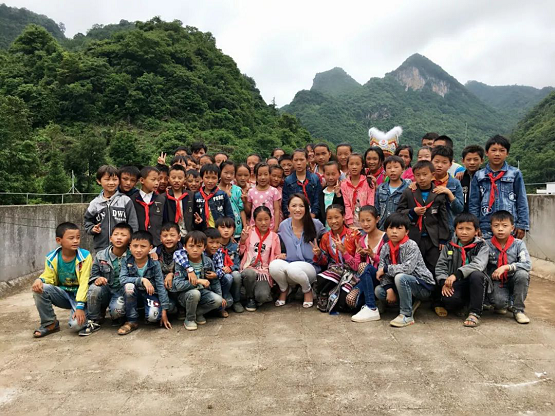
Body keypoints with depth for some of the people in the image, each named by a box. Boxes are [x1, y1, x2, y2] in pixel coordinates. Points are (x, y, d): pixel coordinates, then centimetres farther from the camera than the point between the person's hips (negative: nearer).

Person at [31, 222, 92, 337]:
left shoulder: (85, 256, -18)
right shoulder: (51, 257, -7)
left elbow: (84, 283, -20)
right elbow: (48, 277, -2)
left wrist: (80, 306, -26)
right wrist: (39, 280, -27)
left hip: (79, 295, -4)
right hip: (63, 294, 4)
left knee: (76, 324, -29)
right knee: (39, 288, -23)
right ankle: (49, 323, -3)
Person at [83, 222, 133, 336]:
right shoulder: (101, 256, -2)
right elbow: (93, 275, 5)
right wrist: (97, 279, -18)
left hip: (121, 292, -3)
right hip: (106, 291, 3)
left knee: (117, 310, -32)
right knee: (94, 288, -30)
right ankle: (93, 321, -8)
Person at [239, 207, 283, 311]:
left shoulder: (274, 237, 7)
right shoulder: (249, 232, 4)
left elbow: (277, 256, 16)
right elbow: (240, 252, 8)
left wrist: (280, 257, -7)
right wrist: (242, 240, -10)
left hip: (264, 271, 0)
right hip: (248, 268, 1)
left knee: (263, 296, -29)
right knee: (250, 273, -37)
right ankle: (250, 298, -8)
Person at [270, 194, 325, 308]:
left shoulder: (316, 224, -4)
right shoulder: (283, 226, 3)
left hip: (310, 267, -2)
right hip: (288, 264, 3)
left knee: (293, 268, -37)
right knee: (274, 265, -32)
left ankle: (308, 291, -1)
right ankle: (284, 290, 3)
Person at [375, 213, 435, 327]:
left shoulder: (411, 245, -19)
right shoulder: (385, 248, -1)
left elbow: (407, 268, -32)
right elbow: (382, 271, -6)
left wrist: (385, 269, -22)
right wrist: (389, 289, -21)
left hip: (423, 286, -7)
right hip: (404, 283, 7)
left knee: (400, 277, -35)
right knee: (378, 291, -8)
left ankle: (407, 315, -20)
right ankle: (411, 303, 7)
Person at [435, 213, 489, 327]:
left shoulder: (481, 246, -1)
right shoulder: (449, 247, 9)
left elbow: (478, 265, -21)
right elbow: (440, 266, 5)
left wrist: (456, 274, -31)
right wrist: (444, 282, -14)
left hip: (474, 283, -1)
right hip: (456, 284, 1)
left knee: (476, 275, -37)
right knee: (447, 300, -32)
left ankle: (475, 313, -23)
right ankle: (464, 305, 7)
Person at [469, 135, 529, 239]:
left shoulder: (515, 174, 4)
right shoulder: (479, 176, 7)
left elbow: (522, 201, 5)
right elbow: (473, 204, 7)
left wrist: (522, 225, 1)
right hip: (485, 229, 1)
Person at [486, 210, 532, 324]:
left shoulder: (518, 244, -7)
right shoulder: (488, 245, -7)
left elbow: (527, 265, -19)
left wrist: (506, 267, -28)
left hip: (513, 280, 2)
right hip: (496, 281, -1)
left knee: (522, 274, -32)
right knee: (499, 301, -31)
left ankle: (518, 310, -12)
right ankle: (502, 305, 12)